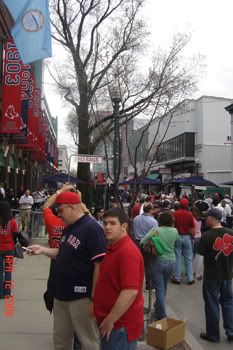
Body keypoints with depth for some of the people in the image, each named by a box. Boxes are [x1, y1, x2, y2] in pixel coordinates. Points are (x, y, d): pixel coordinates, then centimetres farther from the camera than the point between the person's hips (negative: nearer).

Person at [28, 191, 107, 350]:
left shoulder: (92, 228, -19)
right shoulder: (69, 228, 10)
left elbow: (99, 265, -22)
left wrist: (94, 298, -21)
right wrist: (43, 249, 4)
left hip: (81, 297, -9)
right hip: (62, 295, 9)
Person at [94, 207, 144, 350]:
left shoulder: (128, 251, -23)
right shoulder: (114, 248, 9)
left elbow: (130, 292, -28)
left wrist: (110, 320, -22)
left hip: (121, 323, -9)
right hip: (112, 321, 9)